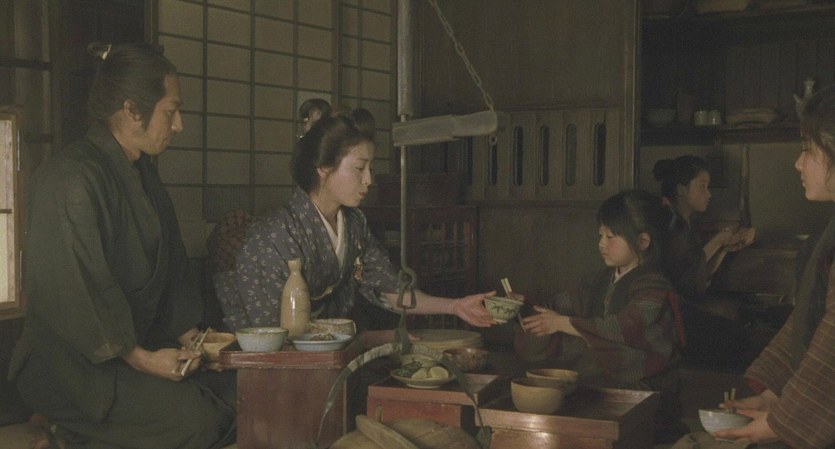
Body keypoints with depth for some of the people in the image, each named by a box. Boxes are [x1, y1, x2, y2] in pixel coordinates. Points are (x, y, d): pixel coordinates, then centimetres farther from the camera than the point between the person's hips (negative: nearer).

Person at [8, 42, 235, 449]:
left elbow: (171, 262, 16)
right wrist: (139, 358, -17)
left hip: (139, 347, 9)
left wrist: (187, 331, 2)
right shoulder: (73, 178, -18)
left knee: (238, 390, -6)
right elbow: (71, 290, -22)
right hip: (72, 364, -9)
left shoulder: (142, 173, 12)